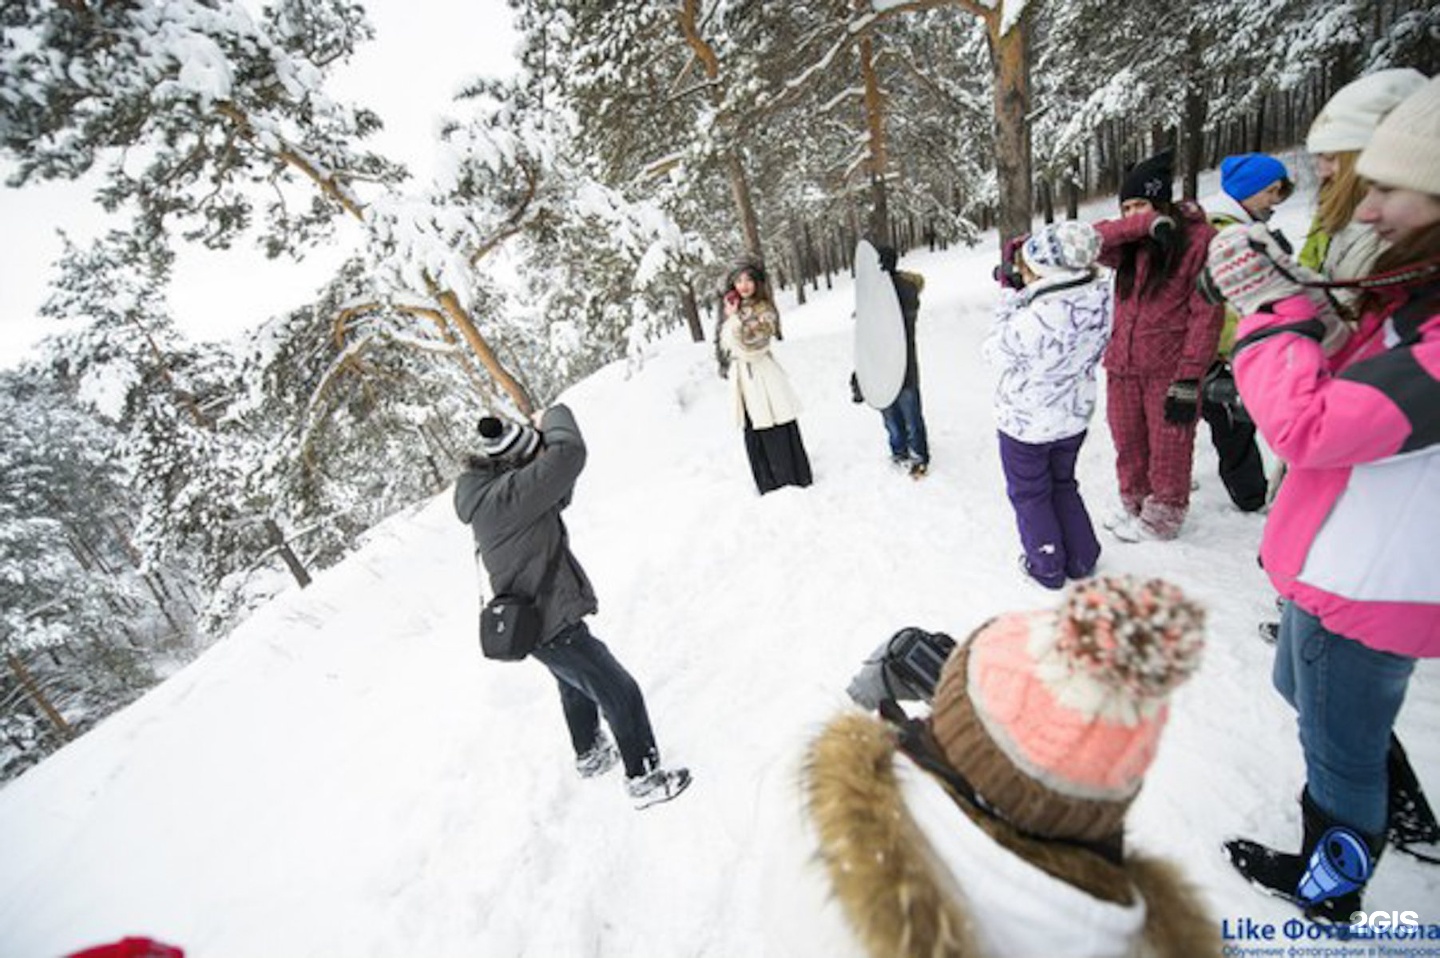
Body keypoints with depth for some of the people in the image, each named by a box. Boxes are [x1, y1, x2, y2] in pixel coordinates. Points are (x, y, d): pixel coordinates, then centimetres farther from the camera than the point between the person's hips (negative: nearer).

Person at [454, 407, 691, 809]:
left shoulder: (493, 492, -1)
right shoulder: (505, 497, -30)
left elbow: (556, 497, 12)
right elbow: (569, 454, -36)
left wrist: (542, 431, -3)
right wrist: (554, 417, -15)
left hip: (539, 615, 10)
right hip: (551, 624, -10)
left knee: (576, 685, 30)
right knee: (621, 694, 3)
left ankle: (590, 755, 51)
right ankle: (643, 779, 20)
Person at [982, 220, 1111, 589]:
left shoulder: (1033, 320, -34)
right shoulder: (1099, 300, -14)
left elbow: (995, 352, -16)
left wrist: (1009, 298, -10)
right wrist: (1024, 296, -6)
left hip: (1024, 423, -6)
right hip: (1073, 417, 6)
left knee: (1029, 495, 16)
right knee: (1063, 485, 26)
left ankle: (1047, 566, 29)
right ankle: (1082, 559, 37)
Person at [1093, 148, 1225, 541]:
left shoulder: (1199, 237, -5)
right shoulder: (1130, 242, 11)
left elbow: (1206, 312, -10)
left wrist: (1189, 377, -15)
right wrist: (1147, 224, -20)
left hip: (1168, 368, -5)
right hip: (1123, 364, 5)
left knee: (1168, 447, 5)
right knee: (1128, 443, 15)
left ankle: (1162, 516, 22)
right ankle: (1134, 504, 34)